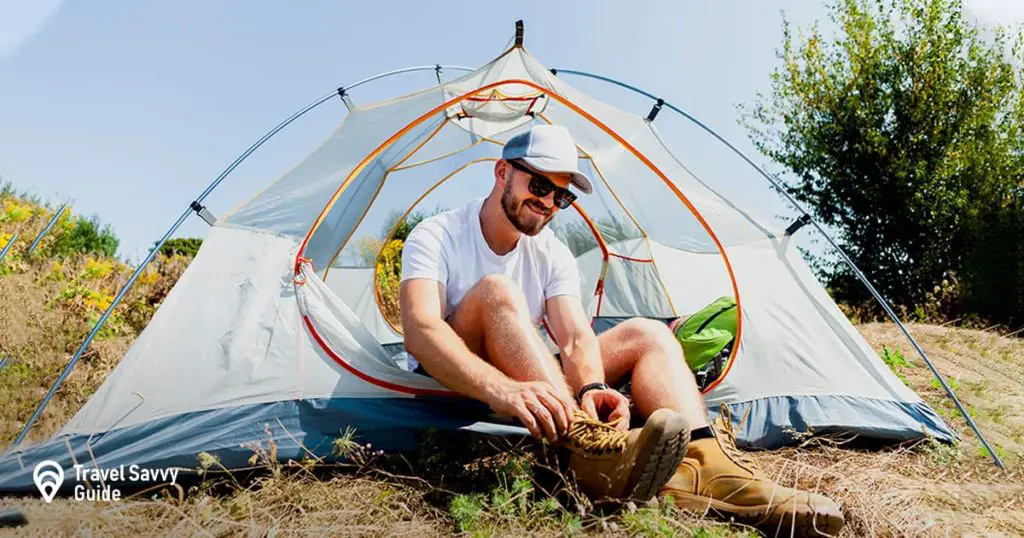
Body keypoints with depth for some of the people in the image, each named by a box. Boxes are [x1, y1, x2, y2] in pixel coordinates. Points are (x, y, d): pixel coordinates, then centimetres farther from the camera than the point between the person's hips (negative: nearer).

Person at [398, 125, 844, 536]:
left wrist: (590, 388, -38)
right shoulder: (435, 237, -14)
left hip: (534, 384, 5)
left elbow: (576, 338, -13)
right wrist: (500, 388, -50)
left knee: (646, 335, -12)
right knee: (496, 291, -34)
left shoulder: (553, 254, 1)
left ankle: (704, 465, -36)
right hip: (460, 389, -5)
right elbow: (420, 331, -32)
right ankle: (592, 450, -50)